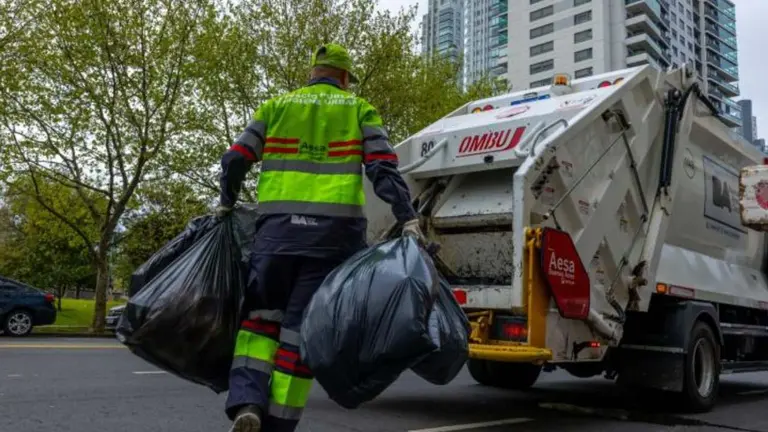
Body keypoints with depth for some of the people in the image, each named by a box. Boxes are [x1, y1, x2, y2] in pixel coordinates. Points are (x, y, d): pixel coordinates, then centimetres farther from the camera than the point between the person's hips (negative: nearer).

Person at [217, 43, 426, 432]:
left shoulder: (276, 105, 15)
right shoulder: (359, 110, 13)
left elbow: (235, 160, 9)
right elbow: (383, 168, -1)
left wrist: (227, 204, 25)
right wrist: (407, 218, -4)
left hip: (277, 225, 1)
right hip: (333, 229, -1)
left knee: (262, 315, 13)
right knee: (302, 324, 3)